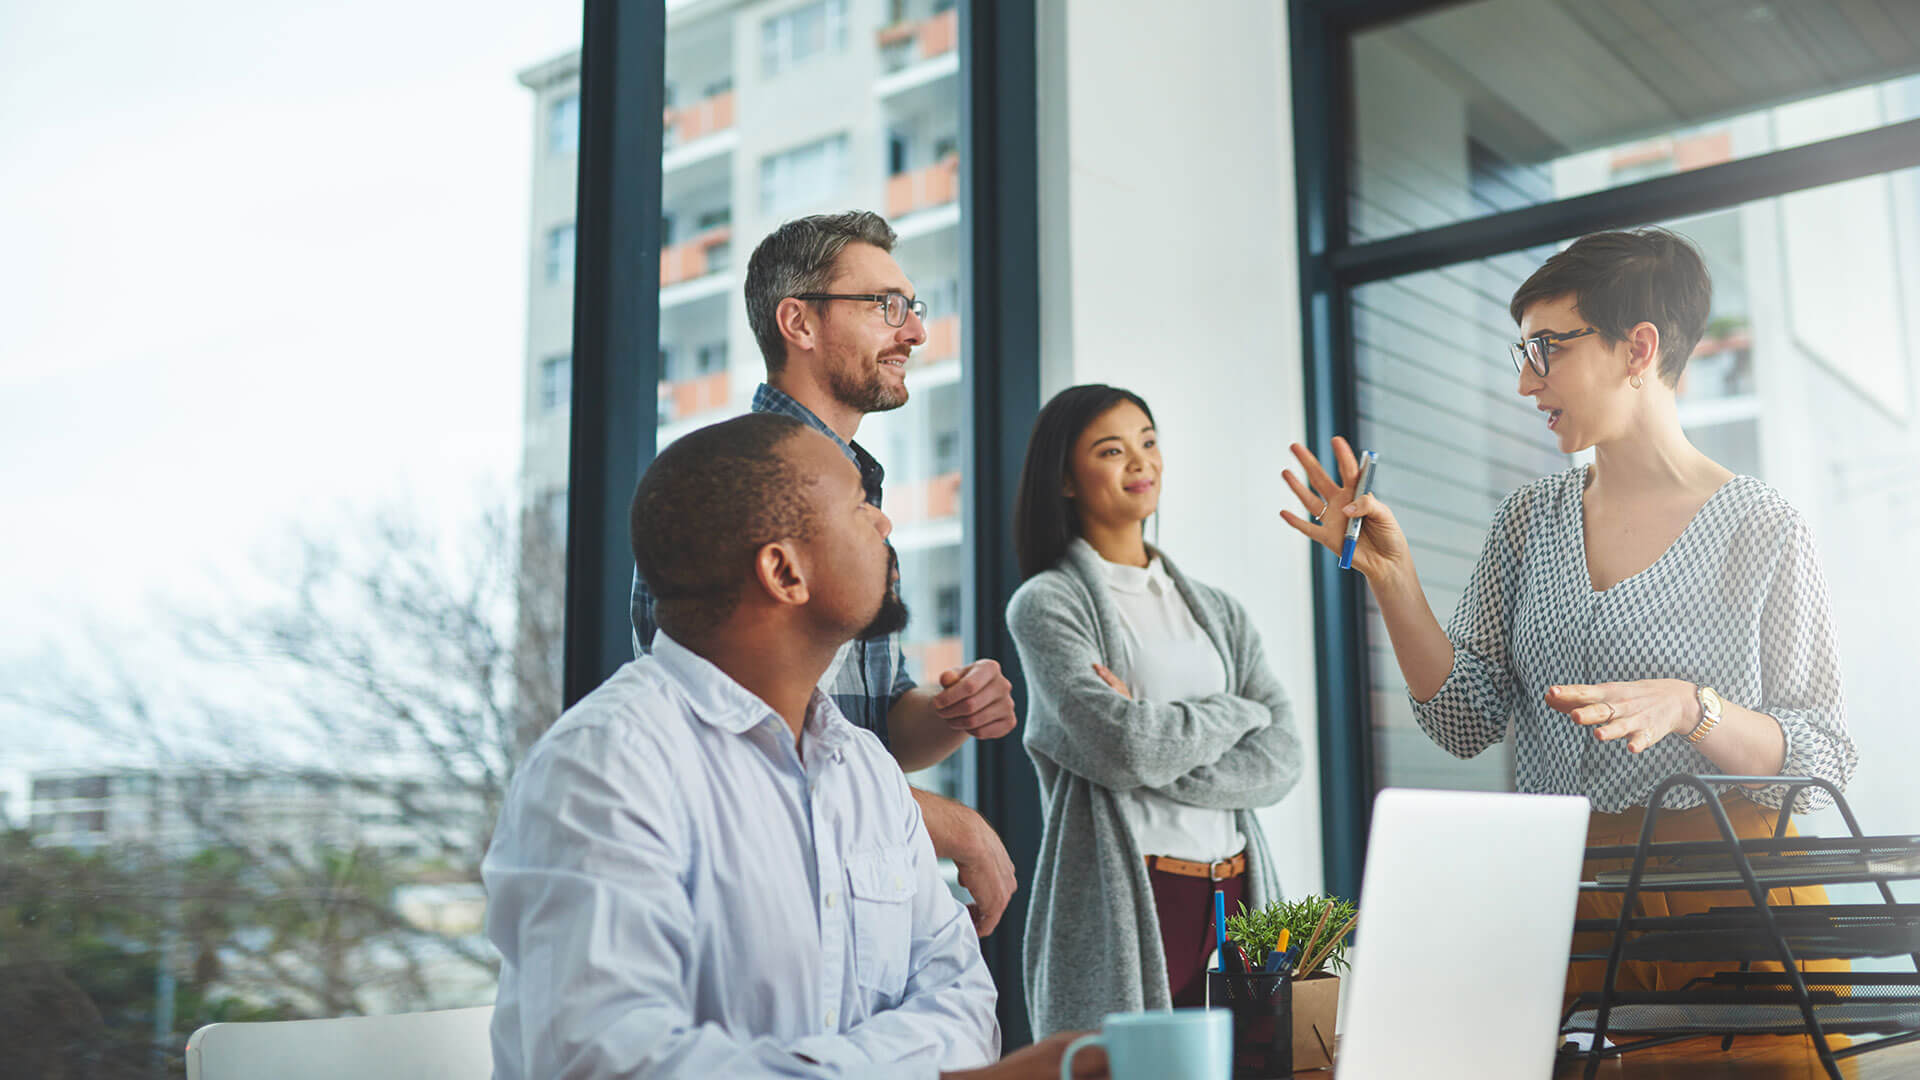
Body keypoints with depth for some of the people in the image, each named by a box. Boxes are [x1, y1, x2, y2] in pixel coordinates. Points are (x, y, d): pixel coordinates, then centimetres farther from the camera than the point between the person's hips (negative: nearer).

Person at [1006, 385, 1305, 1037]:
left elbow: (1280, 762, 1)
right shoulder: (1047, 604, -2)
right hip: (1123, 905, -5)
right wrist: (1236, 711, 0)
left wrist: (1155, 744, -12)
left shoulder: (1218, 611, 14)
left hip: (1237, 900, 5)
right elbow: (1127, 746, -16)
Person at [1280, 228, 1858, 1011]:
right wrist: (1391, 578, -7)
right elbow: (1466, 722, 3)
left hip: (1726, 900, -3)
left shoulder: (1762, 529, -4)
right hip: (1559, 900, 3)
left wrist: (1690, 706, -23)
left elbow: (1823, 766, -7)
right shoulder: (1530, 520, 8)